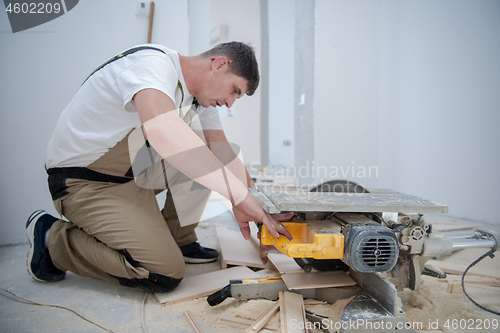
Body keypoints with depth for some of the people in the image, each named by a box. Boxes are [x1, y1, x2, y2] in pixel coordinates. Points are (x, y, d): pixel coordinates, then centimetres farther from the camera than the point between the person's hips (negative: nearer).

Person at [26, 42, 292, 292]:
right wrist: (241, 197, -46)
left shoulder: (199, 99, 3)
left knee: (206, 153, -3)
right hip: (86, 182, -8)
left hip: (134, 170, 9)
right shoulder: (153, 62, -25)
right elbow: (161, 129, -46)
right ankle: (52, 239, 1)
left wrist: (261, 214, -5)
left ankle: (178, 240, 7)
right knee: (165, 274, -15)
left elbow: (225, 156, 3)